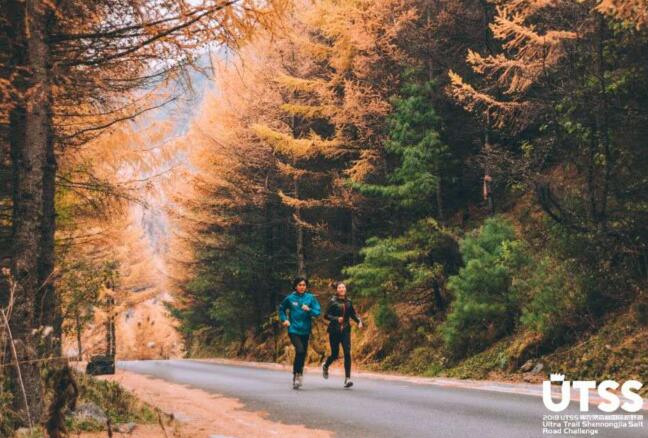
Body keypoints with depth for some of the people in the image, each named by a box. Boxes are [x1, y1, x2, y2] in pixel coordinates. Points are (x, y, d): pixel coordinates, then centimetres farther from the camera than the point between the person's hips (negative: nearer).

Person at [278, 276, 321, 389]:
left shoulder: (310, 298, 1)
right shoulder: (290, 298, 0)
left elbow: (317, 312, -2)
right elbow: (281, 309, 16)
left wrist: (309, 310, -19)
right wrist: (284, 319, 3)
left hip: (305, 331, 3)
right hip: (293, 330, -2)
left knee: (303, 354, 7)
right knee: (300, 350, -22)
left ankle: (296, 377, 23)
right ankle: (298, 374, -11)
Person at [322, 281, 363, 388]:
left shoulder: (348, 301, 6)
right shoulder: (333, 302, -6)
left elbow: (353, 314, 17)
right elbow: (326, 315, -8)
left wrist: (359, 321, -1)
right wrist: (336, 319, -23)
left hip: (345, 330, 3)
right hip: (334, 331, -3)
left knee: (347, 353, -11)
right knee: (335, 354, 6)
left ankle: (347, 378, -10)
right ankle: (325, 366, 40)